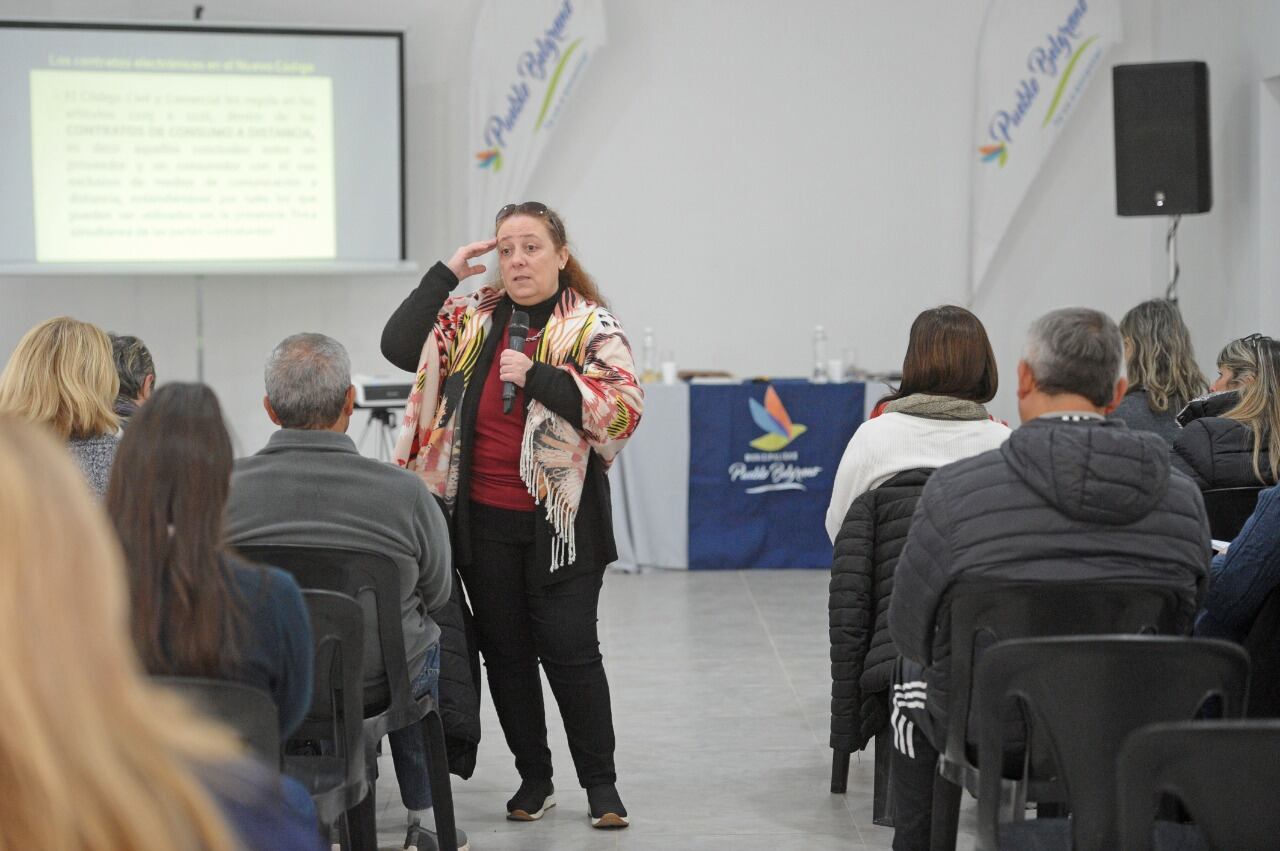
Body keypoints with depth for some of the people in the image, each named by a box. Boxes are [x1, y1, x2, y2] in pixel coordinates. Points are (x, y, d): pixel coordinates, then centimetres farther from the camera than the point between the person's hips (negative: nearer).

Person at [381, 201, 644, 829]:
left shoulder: (592, 327, -4)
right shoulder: (470, 319, 8)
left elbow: (624, 407, -15)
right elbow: (399, 347, -2)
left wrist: (537, 376, -20)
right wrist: (445, 274, -5)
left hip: (558, 519, -4)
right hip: (484, 519, 4)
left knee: (569, 649, -2)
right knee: (504, 650, 10)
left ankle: (600, 782, 11)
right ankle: (533, 778, 23)